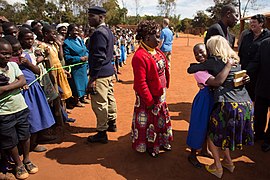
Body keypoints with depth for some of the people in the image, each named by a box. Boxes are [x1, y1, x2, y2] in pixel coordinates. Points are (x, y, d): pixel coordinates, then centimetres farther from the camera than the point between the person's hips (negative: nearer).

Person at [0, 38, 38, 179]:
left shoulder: (13, 65, 1)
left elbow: (23, 81, -8)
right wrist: (14, 83, -15)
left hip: (21, 108, 3)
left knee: (25, 136, 15)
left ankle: (26, 159, 37)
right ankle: (18, 164, 32)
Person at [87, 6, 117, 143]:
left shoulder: (99, 33, -18)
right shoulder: (108, 31, 12)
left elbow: (98, 58, -23)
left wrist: (92, 78, -20)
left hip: (100, 74, -10)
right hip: (109, 71, 10)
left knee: (99, 104, -2)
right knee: (109, 98, 20)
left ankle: (102, 133, 10)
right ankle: (112, 123, 36)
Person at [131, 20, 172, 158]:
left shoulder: (158, 52, 3)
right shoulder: (140, 56, -25)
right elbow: (140, 83, -25)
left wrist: (165, 87, 9)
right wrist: (149, 101, -20)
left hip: (160, 96, 9)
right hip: (148, 98, -9)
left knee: (162, 120, 23)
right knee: (148, 122, 11)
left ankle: (162, 142, 44)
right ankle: (149, 146, 33)